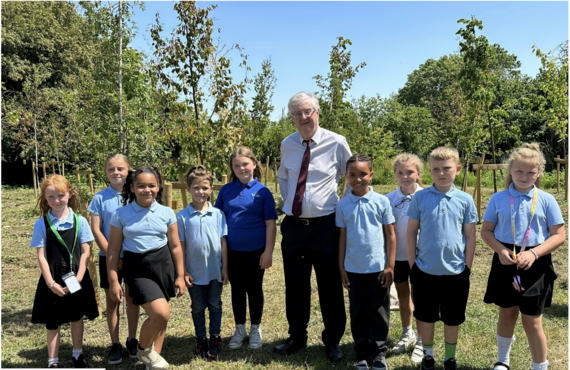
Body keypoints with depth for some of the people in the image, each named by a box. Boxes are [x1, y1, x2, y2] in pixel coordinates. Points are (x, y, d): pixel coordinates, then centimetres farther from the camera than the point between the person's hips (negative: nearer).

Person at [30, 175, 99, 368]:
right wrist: (51, 283, -12)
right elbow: (41, 256, -7)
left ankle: (77, 354, 35)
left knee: (77, 318, 16)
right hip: (53, 280, -1)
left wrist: (78, 278, -11)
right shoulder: (41, 224, -6)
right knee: (53, 322, 10)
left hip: (77, 279, 1)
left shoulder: (80, 221, -4)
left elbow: (85, 252, -3)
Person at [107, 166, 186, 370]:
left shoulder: (166, 213, 1)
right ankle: (143, 349, 15)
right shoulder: (121, 214, -4)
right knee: (160, 313, -16)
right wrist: (113, 281, -1)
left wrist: (180, 276, 5)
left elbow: (175, 246, 6)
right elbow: (113, 249, 0)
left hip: (163, 264, 3)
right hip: (137, 268, -3)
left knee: (160, 316, 10)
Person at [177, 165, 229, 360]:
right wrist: (182, 272, -5)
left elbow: (223, 242, -1)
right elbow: (180, 246, -4)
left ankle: (215, 339, 29)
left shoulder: (218, 214, -5)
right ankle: (201, 340, 31)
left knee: (215, 305, 14)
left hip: (215, 271, 1)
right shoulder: (182, 216, -8)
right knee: (198, 307, 15)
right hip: (195, 272, -1)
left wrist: (225, 268, -1)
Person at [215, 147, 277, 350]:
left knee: (254, 289, 12)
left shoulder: (262, 191, -7)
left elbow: (270, 224, -6)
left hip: (255, 251, -2)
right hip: (232, 251, 2)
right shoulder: (226, 190, 0)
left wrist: (268, 252, -9)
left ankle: (256, 329, 30)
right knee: (237, 290, 15)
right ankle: (239, 329, 32)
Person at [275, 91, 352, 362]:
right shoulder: (287, 144, 4)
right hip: (293, 225, 4)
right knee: (295, 285, 14)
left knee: (330, 286, 9)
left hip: (325, 226, -3)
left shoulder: (336, 143, -8)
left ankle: (332, 341, 29)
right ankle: (297, 337, 33)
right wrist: (287, 201, 12)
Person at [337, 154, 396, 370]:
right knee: (358, 313, 12)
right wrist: (341, 267, 3)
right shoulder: (343, 205, -1)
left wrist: (390, 266, -5)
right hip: (353, 269, 2)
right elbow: (343, 237, 4)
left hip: (378, 268, -1)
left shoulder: (382, 201, -5)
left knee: (378, 312, 11)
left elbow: (390, 235, -2)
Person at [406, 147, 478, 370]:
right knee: (426, 317, 14)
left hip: (456, 271, 1)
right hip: (425, 271, 0)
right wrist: (412, 264, -1)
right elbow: (411, 232, 0)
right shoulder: (420, 198, -5)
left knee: (452, 318, 15)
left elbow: (470, 236, 3)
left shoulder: (465, 200, -3)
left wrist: (468, 267, 1)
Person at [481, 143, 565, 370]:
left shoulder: (546, 200, -4)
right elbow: (486, 231, 3)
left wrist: (533, 253, -19)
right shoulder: (498, 199, -1)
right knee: (507, 314, 16)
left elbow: (559, 236, -4)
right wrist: (500, 250, -16)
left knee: (532, 321, 4)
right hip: (506, 262, 2)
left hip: (535, 265, -2)